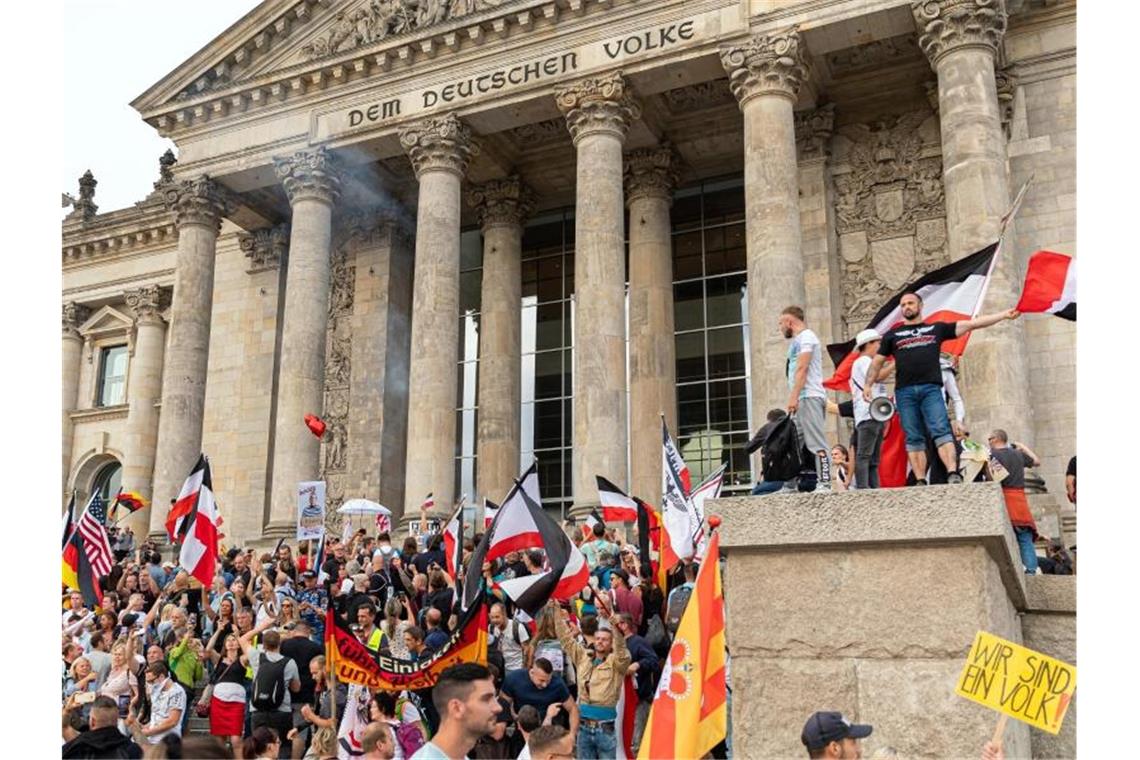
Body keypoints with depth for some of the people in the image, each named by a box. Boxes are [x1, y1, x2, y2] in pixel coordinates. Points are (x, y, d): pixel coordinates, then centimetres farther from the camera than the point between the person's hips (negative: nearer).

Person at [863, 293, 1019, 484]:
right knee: (914, 439, -2)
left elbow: (972, 324, 15)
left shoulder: (936, 328, 18)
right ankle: (921, 482, -3)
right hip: (904, 391, 1)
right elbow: (877, 361, 19)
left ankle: (953, 474, -23)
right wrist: (868, 384, 5)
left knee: (941, 431, -14)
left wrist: (1004, 315, 11)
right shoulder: (892, 335, 20)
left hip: (931, 389, -1)